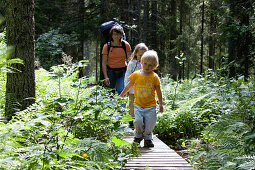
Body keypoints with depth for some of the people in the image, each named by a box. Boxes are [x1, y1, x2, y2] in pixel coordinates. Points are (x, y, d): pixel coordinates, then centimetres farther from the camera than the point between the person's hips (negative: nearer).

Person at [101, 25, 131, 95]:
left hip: (122, 71, 0)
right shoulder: (106, 46, -4)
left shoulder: (126, 45, -2)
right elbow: (104, 63, -4)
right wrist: (106, 77, -13)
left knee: (122, 91, -12)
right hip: (110, 71, 0)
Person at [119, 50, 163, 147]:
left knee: (149, 124, -1)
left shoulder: (154, 77, -3)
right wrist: (121, 95, 20)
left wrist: (160, 104, 6)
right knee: (138, 121, -13)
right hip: (138, 104, 1)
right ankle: (138, 136, 15)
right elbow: (128, 86, 13)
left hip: (150, 106, -1)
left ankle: (148, 138, 24)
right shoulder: (136, 75, 0)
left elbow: (158, 91, 5)